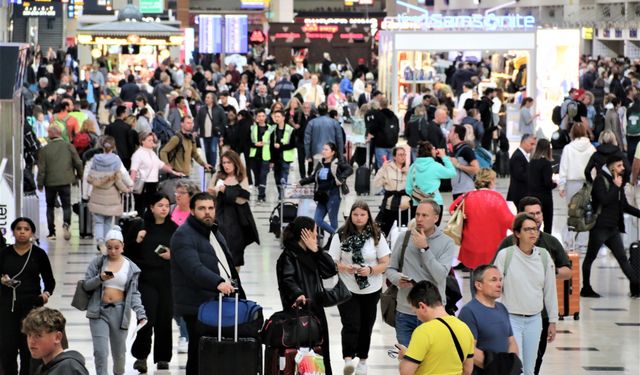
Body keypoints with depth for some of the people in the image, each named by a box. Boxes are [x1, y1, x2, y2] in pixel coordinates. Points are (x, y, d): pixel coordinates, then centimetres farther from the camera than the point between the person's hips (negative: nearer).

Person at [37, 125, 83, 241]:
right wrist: (79, 175, 16)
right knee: (66, 205, 9)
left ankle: (52, 233, 13)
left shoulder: (44, 149, -7)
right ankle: (66, 224, -20)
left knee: (50, 206, 14)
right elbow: (78, 163, -3)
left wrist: (40, 184, 5)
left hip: (50, 182, 0)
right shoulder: (68, 146, -4)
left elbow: (41, 169, -5)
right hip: (65, 181, 0)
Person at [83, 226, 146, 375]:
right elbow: (86, 285, 2)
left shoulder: (131, 267, 5)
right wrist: (100, 279, -18)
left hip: (119, 311, 1)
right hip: (99, 311, -1)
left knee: (119, 352, 11)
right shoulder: (98, 262, 3)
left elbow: (134, 293, 5)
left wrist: (140, 313, -8)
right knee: (100, 352, -12)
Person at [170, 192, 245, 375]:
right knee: (199, 356, -7)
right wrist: (218, 283, -39)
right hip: (197, 307, -8)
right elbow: (194, 268, -25)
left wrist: (240, 296, 24)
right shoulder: (184, 236, -10)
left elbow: (227, 264, 29)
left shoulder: (215, 233, 20)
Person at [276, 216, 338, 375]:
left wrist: (316, 250, 0)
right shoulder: (289, 255, -8)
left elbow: (330, 270, 10)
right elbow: (287, 279, -23)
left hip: (316, 309, 9)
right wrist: (297, 294, -42)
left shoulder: (310, 254, 18)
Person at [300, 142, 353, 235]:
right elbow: (312, 178, 19)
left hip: (333, 196, -7)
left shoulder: (337, 164, -6)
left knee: (333, 220, 0)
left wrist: (340, 178, -28)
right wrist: (300, 182, 12)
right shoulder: (320, 164, 12)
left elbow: (349, 169, -17)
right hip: (322, 197, 7)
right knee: (317, 219, 2)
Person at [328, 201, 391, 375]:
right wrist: (344, 267, -24)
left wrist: (370, 270, -20)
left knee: (366, 326, 13)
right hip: (347, 289, -2)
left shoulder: (377, 236, -2)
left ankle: (362, 361, 29)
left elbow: (384, 263, -1)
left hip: (371, 289, 2)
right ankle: (348, 359, -25)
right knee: (351, 325, -16)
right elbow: (332, 262, -4)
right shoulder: (341, 235, -6)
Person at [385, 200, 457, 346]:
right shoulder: (404, 238, 4)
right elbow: (391, 269, 11)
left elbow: (440, 276, -14)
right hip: (405, 312, 2)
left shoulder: (446, 243, -3)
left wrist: (424, 248, -15)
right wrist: (398, 279, -12)